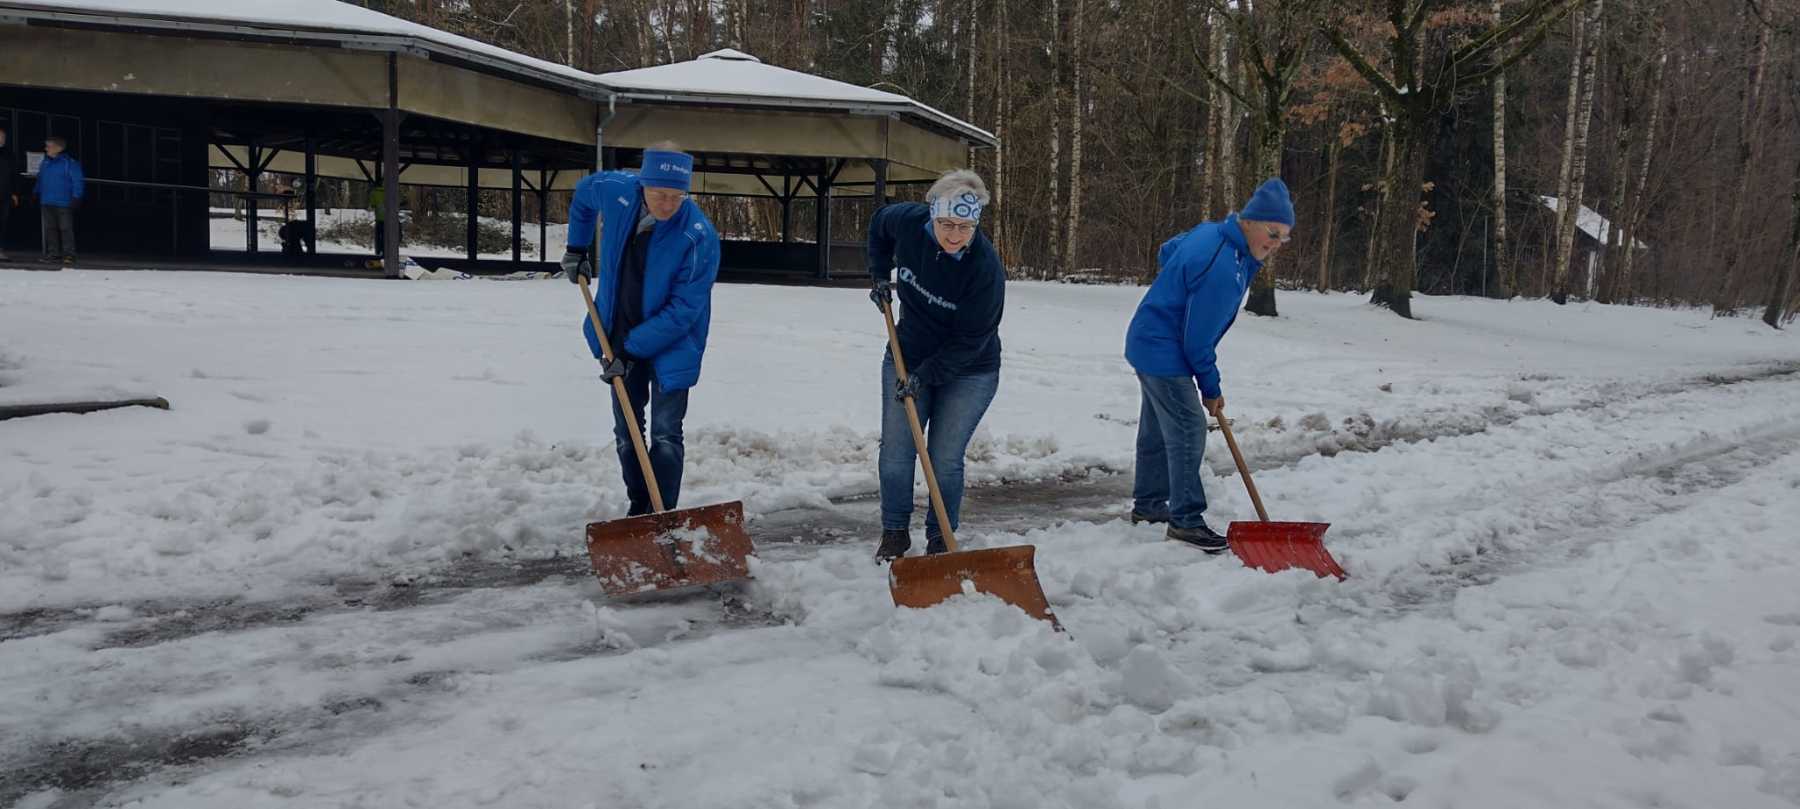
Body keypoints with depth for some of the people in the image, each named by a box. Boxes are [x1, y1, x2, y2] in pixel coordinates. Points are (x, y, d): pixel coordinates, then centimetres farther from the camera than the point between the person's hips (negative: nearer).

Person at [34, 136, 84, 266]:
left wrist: (76, 197, -16)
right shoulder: (45, 162, 11)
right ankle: (53, 253, 16)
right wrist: (36, 193, 21)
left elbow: (78, 181, -11)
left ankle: (69, 254, -3)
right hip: (47, 202, 7)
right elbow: (40, 179, 24)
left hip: (64, 203, -7)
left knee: (66, 228, -5)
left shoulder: (69, 163, -10)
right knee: (50, 228, 9)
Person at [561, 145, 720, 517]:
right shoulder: (616, 190, -14)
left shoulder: (700, 236, -28)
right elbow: (583, 193, 13)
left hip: (671, 344, -5)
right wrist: (577, 248, 13)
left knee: (665, 436, -6)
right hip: (620, 338, 5)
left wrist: (631, 350, -24)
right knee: (626, 433, 13)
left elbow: (683, 309, -26)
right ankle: (638, 512, 27)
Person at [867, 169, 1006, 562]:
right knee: (895, 452, 5)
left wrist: (925, 375, -22)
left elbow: (971, 340, -21)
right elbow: (879, 224, 11)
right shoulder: (908, 221, -16)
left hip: (967, 371, -4)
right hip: (908, 357, 4)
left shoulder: (986, 267, -27)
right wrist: (880, 276, 5)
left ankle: (941, 538, 15)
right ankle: (894, 532, 21)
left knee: (945, 459, -3)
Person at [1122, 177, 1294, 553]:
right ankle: (1186, 520, -3)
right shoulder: (1223, 269, -29)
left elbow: (1166, 252, 19)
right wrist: (1210, 388, -10)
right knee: (1188, 431, -8)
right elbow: (1199, 338, -23)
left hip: (1148, 343, 10)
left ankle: (1147, 504, 31)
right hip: (1164, 353, -10)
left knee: (1156, 429, 19)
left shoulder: (1210, 231, -1)